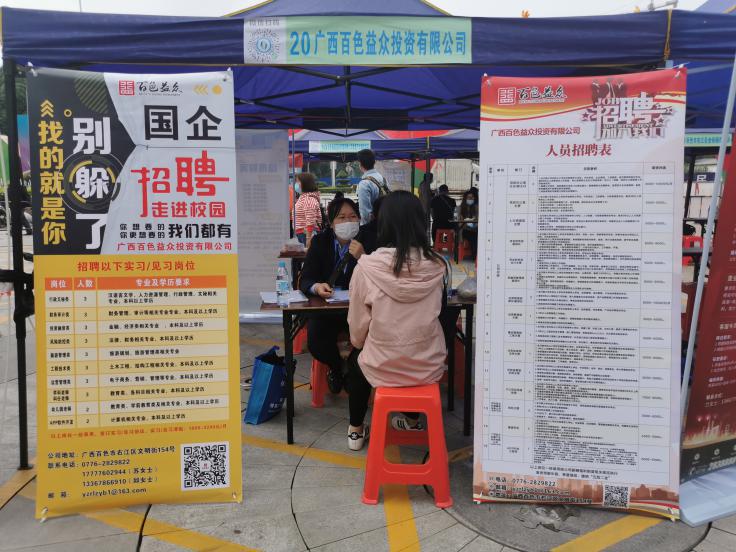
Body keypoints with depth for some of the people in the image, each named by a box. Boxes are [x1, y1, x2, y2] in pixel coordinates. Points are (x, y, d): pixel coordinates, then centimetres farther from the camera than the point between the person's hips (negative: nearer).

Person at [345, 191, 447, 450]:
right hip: (429, 367, 2)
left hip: (382, 369, -2)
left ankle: (356, 429, 43)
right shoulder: (436, 266, -11)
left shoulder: (367, 267, -19)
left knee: (355, 359, 32)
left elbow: (357, 328, -9)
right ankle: (412, 420, 49)